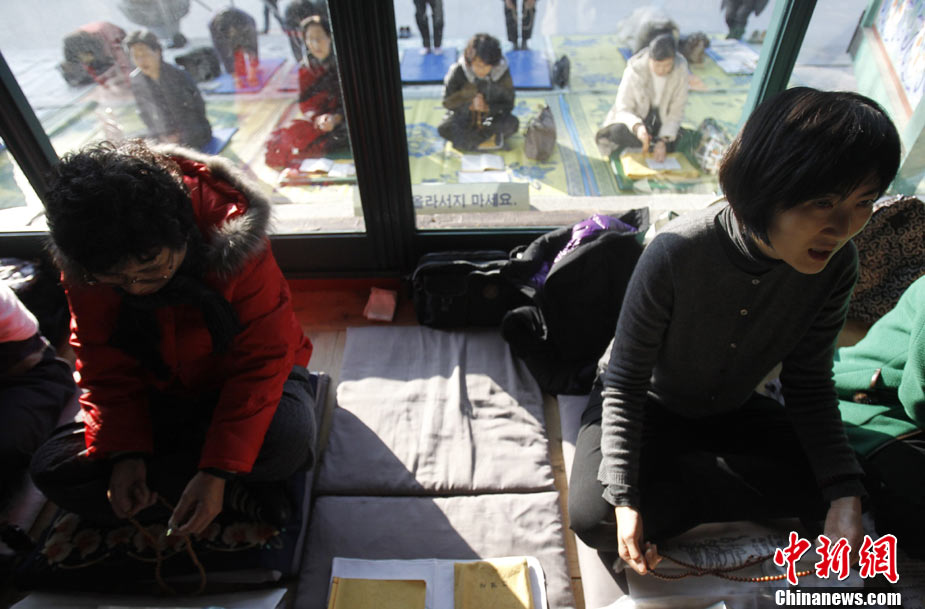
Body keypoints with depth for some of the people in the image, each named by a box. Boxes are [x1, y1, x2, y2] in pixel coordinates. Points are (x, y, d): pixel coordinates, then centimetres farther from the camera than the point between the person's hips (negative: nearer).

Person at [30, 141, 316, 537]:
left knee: (287, 440, -37)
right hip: (161, 396, 5)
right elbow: (106, 368, -5)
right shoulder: (87, 267, -16)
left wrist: (218, 472, -30)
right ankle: (239, 494, -16)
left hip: (240, 380, -4)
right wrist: (124, 452, -19)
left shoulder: (231, 241, -29)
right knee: (51, 469, -14)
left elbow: (263, 360, -26)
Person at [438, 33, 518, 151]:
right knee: (445, 129, -31)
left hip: (490, 114, 1)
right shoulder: (457, 72, -17)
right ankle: (490, 135, -18)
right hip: (463, 116, 0)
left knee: (512, 123, -28)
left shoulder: (502, 73, -15)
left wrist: (487, 107, -25)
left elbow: (508, 105, -7)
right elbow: (447, 102, -10)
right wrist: (470, 105, -25)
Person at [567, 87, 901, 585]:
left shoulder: (836, 264, -18)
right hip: (647, 406, -5)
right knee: (592, 517, -26)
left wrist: (844, 495, -17)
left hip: (732, 410, 6)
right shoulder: (676, 254, -32)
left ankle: (664, 483, -8)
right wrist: (624, 498, -29)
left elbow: (808, 383, -6)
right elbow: (625, 384, -23)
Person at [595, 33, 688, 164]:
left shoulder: (680, 68, -17)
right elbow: (623, 109, -22)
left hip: (662, 121, 2)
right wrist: (636, 127, -44)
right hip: (636, 117, -1)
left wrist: (664, 140, -29)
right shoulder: (635, 71, -22)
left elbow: (676, 111, -14)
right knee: (618, 132, -34)